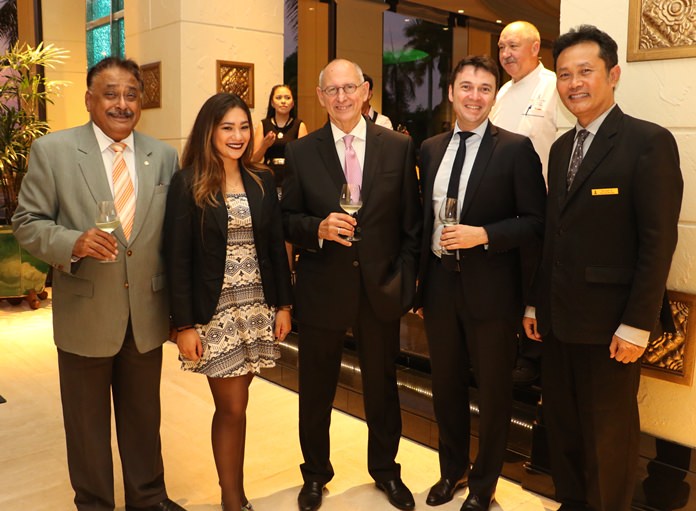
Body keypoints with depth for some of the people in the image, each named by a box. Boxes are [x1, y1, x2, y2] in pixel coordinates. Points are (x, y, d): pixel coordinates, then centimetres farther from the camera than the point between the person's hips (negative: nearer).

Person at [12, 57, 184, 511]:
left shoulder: (164, 156, 2)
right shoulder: (52, 150, -5)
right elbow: (27, 222, -5)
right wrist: (74, 243, -25)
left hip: (148, 314, 2)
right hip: (86, 315, -2)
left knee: (144, 417, 18)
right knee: (87, 422, 15)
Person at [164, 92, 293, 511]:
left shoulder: (262, 181, 6)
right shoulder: (188, 183, -6)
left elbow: (276, 247, 9)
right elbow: (178, 258, -8)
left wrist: (284, 305, 6)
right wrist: (185, 325, -11)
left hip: (258, 309, 4)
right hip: (215, 313, -3)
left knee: (234, 403, 11)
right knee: (232, 407, 3)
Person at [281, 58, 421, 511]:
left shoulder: (399, 147, 0)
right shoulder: (300, 152, -1)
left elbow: (411, 222, 1)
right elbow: (287, 220, 1)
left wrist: (407, 281, -3)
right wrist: (318, 228, -20)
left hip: (382, 288, 1)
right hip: (322, 290, 0)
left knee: (382, 386, 16)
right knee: (316, 390, 14)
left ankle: (385, 469, 40)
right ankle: (316, 473, 37)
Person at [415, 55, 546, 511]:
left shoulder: (516, 149, -8)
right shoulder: (430, 149, 6)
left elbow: (535, 221, -9)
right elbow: (425, 218, 10)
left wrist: (483, 235, -22)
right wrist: (419, 284, 9)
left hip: (491, 290, -4)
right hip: (439, 284, 5)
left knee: (493, 389, 11)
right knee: (446, 384, 18)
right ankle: (452, 470, 40)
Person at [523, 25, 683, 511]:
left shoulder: (649, 142, -10)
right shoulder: (561, 148, 12)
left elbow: (659, 240, -14)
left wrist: (637, 325, -16)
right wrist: (536, 303, 11)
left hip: (610, 321, -6)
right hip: (558, 318, 7)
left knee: (609, 432, 8)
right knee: (562, 423, 17)